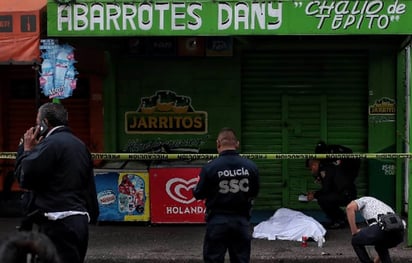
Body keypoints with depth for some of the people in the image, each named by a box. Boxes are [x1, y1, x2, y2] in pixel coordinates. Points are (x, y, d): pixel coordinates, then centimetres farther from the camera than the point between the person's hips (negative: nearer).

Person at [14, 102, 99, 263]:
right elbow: (89, 186, 20)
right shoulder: (80, 145, 18)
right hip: (80, 221, 9)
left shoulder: (51, 143, -10)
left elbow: (24, 178, -12)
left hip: (59, 224, -9)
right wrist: (91, 216, 23)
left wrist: (27, 149, 2)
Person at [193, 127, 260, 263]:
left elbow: (198, 194, -5)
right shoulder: (251, 166, -4)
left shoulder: (210, 167, -13)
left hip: (217, 222, -3)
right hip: (242, 221, 3)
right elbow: (254, 193, 8)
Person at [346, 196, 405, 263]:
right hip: (398, 232, 6)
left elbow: (350, 207, 7)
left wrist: (354, 232, 15)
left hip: (380, 229, -6)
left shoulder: (365, 200, 33)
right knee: (381, 247, 41)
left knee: (356, 241, 26)